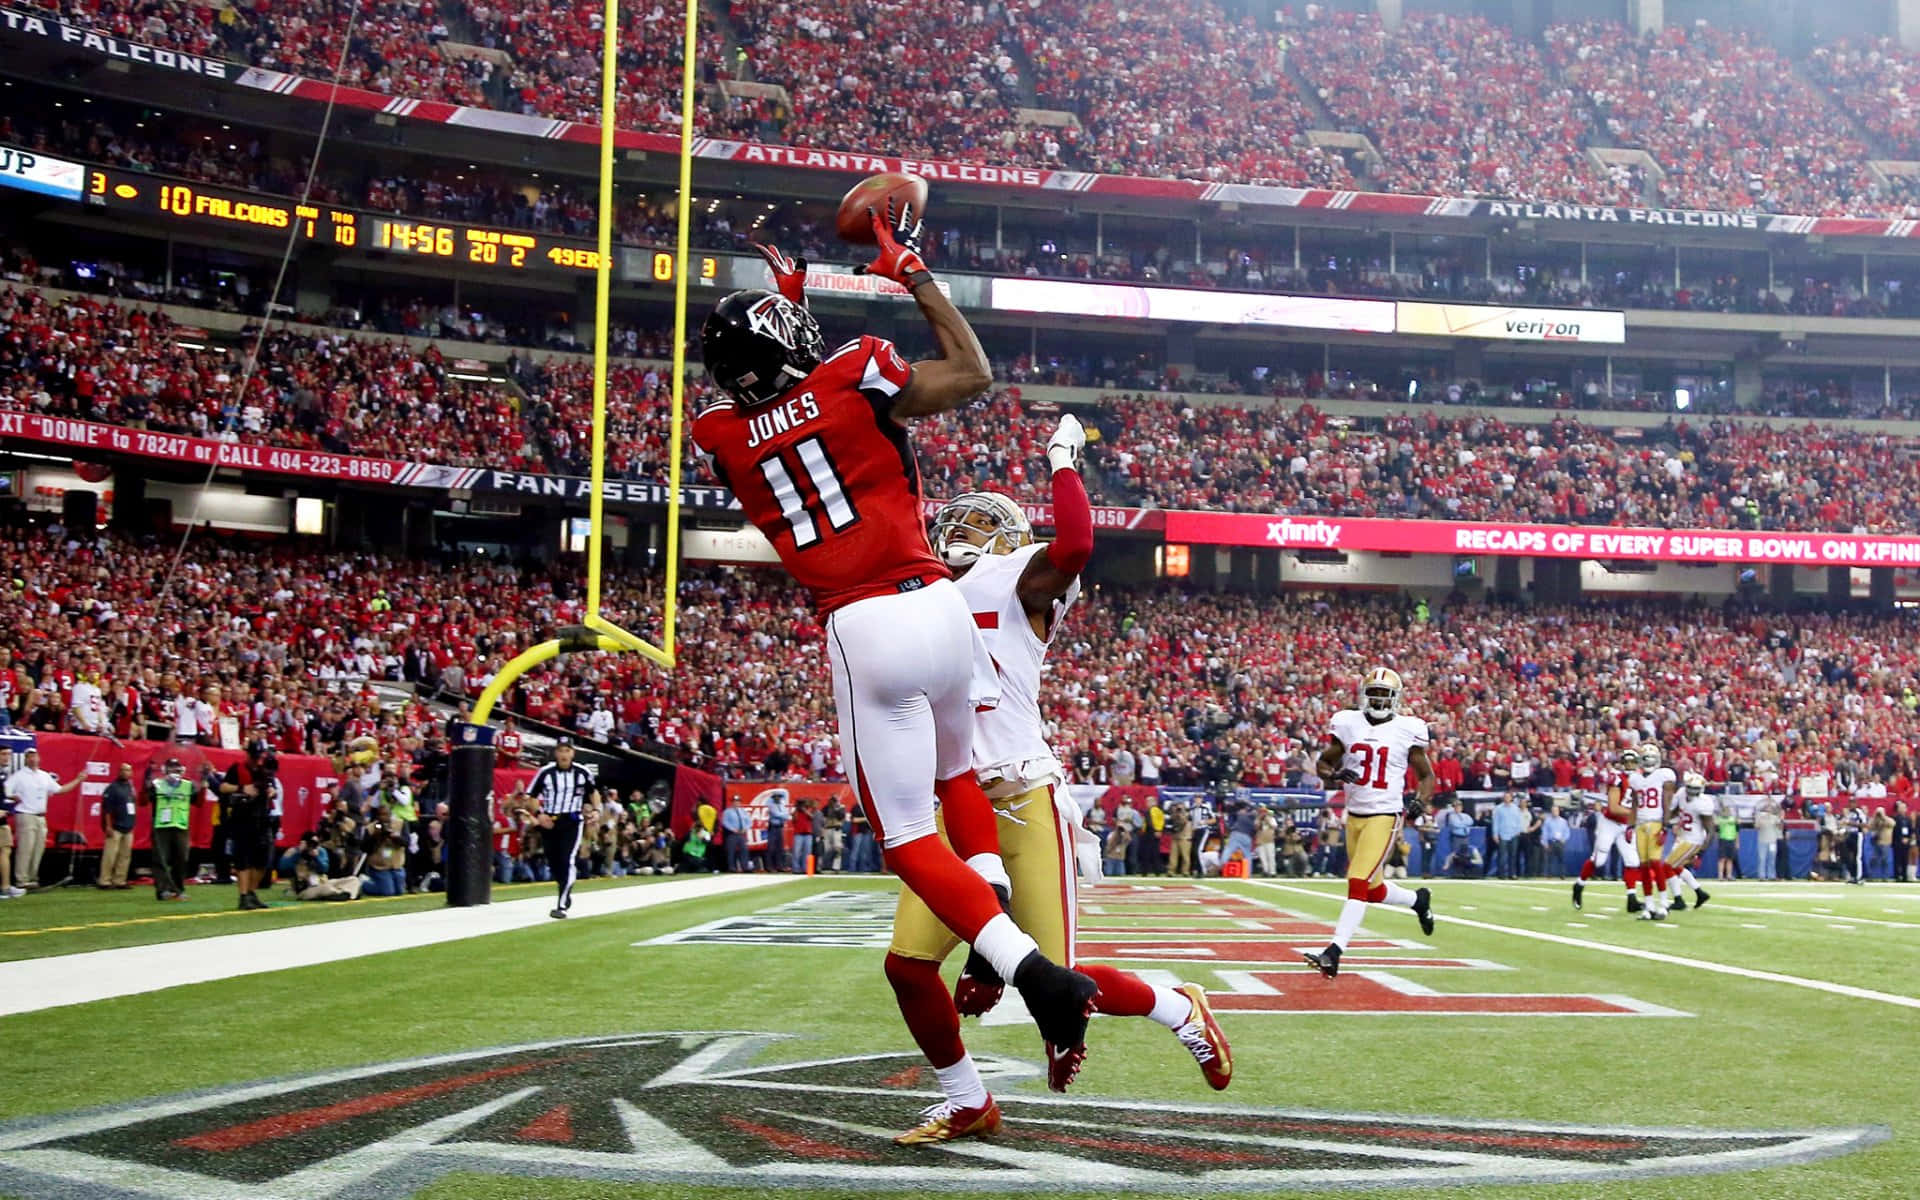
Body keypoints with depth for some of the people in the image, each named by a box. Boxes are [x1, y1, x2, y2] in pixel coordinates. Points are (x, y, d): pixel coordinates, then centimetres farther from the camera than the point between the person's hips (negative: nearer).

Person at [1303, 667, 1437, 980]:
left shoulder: (1407, 730, -3)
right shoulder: (1347, 723, 3)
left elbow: (1426, 775, 7)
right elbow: (1323, 761, 12)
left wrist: (1420, 801, -12)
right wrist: (1333, 775, -11)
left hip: (1385, 815, -5)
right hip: (1354, 815, 5)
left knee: (1358, 883, -15)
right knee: (1374, 891, 14)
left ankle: (1334, 952, -16)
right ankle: (1418, 899, 44)